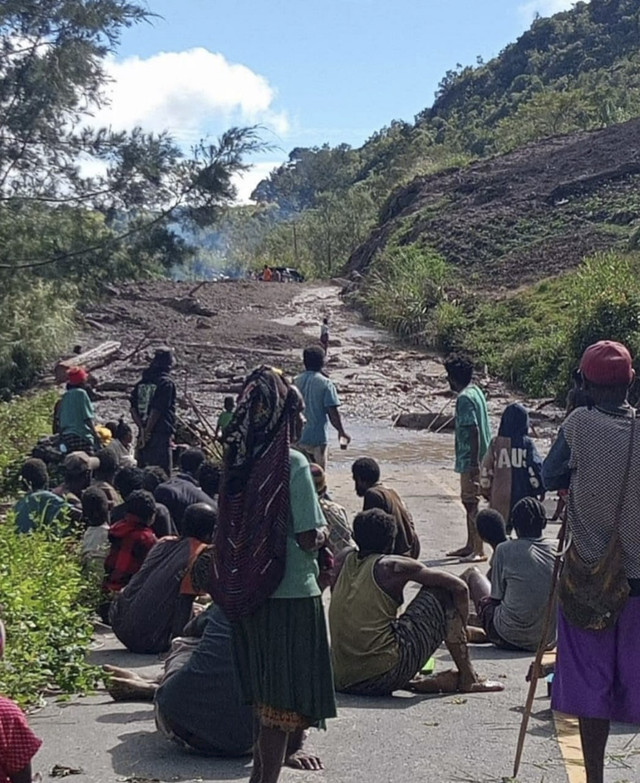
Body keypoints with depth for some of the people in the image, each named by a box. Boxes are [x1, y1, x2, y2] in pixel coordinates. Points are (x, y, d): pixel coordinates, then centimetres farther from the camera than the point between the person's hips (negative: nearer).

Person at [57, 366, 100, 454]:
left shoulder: (65, 396, 12)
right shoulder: (81, 393, -7)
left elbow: (59, 420, 14)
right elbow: (88, 418, -9)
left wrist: (61, 438, 21)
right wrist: (96, 435, -6)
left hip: (67, 436, 7)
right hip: (82, 436, -7)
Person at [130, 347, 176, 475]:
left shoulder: (141, 382, 12)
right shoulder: (166, 383, -9)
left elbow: (133, 409, 6)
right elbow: (157, 410, -15)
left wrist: (142, 429, -1)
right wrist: (146, 431, -12)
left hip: (145, 432, 7)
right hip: (161, 434, -7)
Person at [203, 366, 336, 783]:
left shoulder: (240, 462, 4)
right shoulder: (293, 463, -16)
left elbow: (236, 531, 10)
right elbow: (308, 537, -18)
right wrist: (324, 533, 2)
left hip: (248, 595, 7)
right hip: (291, 595, -7)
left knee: (266, 693, 21)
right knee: (285, 700, 4)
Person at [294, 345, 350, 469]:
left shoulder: (296, 381, 3)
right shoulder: (325, 384, -10)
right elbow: (333, 412, -13)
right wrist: (341, 432, -2)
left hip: (297, 437, 4)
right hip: (318, 437, -4)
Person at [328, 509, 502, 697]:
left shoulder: (343, 560, 14)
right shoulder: (394, 566, 0)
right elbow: (459, 587, 4)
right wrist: (461, 630, 19)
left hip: (341, 682, 6)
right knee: (441, 594, 9)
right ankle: (467, 678, 16)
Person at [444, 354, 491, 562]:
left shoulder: (465, 398, -17)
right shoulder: (476, 391, 13)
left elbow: (473, 430, -23)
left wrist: (474, 463, -24)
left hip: (470, 461, -10)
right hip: (473, 460, 10)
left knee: (471, 503, -6)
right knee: (469, 502, 17)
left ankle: (478, 550, -3)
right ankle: (470, 546, 25)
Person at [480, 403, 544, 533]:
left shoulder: (495, 443, -1)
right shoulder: (527, 444, -6)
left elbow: (486, 470, 3)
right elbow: (535, 468, -8)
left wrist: (486, 491, 16)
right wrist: (540, 489, 5)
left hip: (500, 498, 2)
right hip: (524, 496, -1)